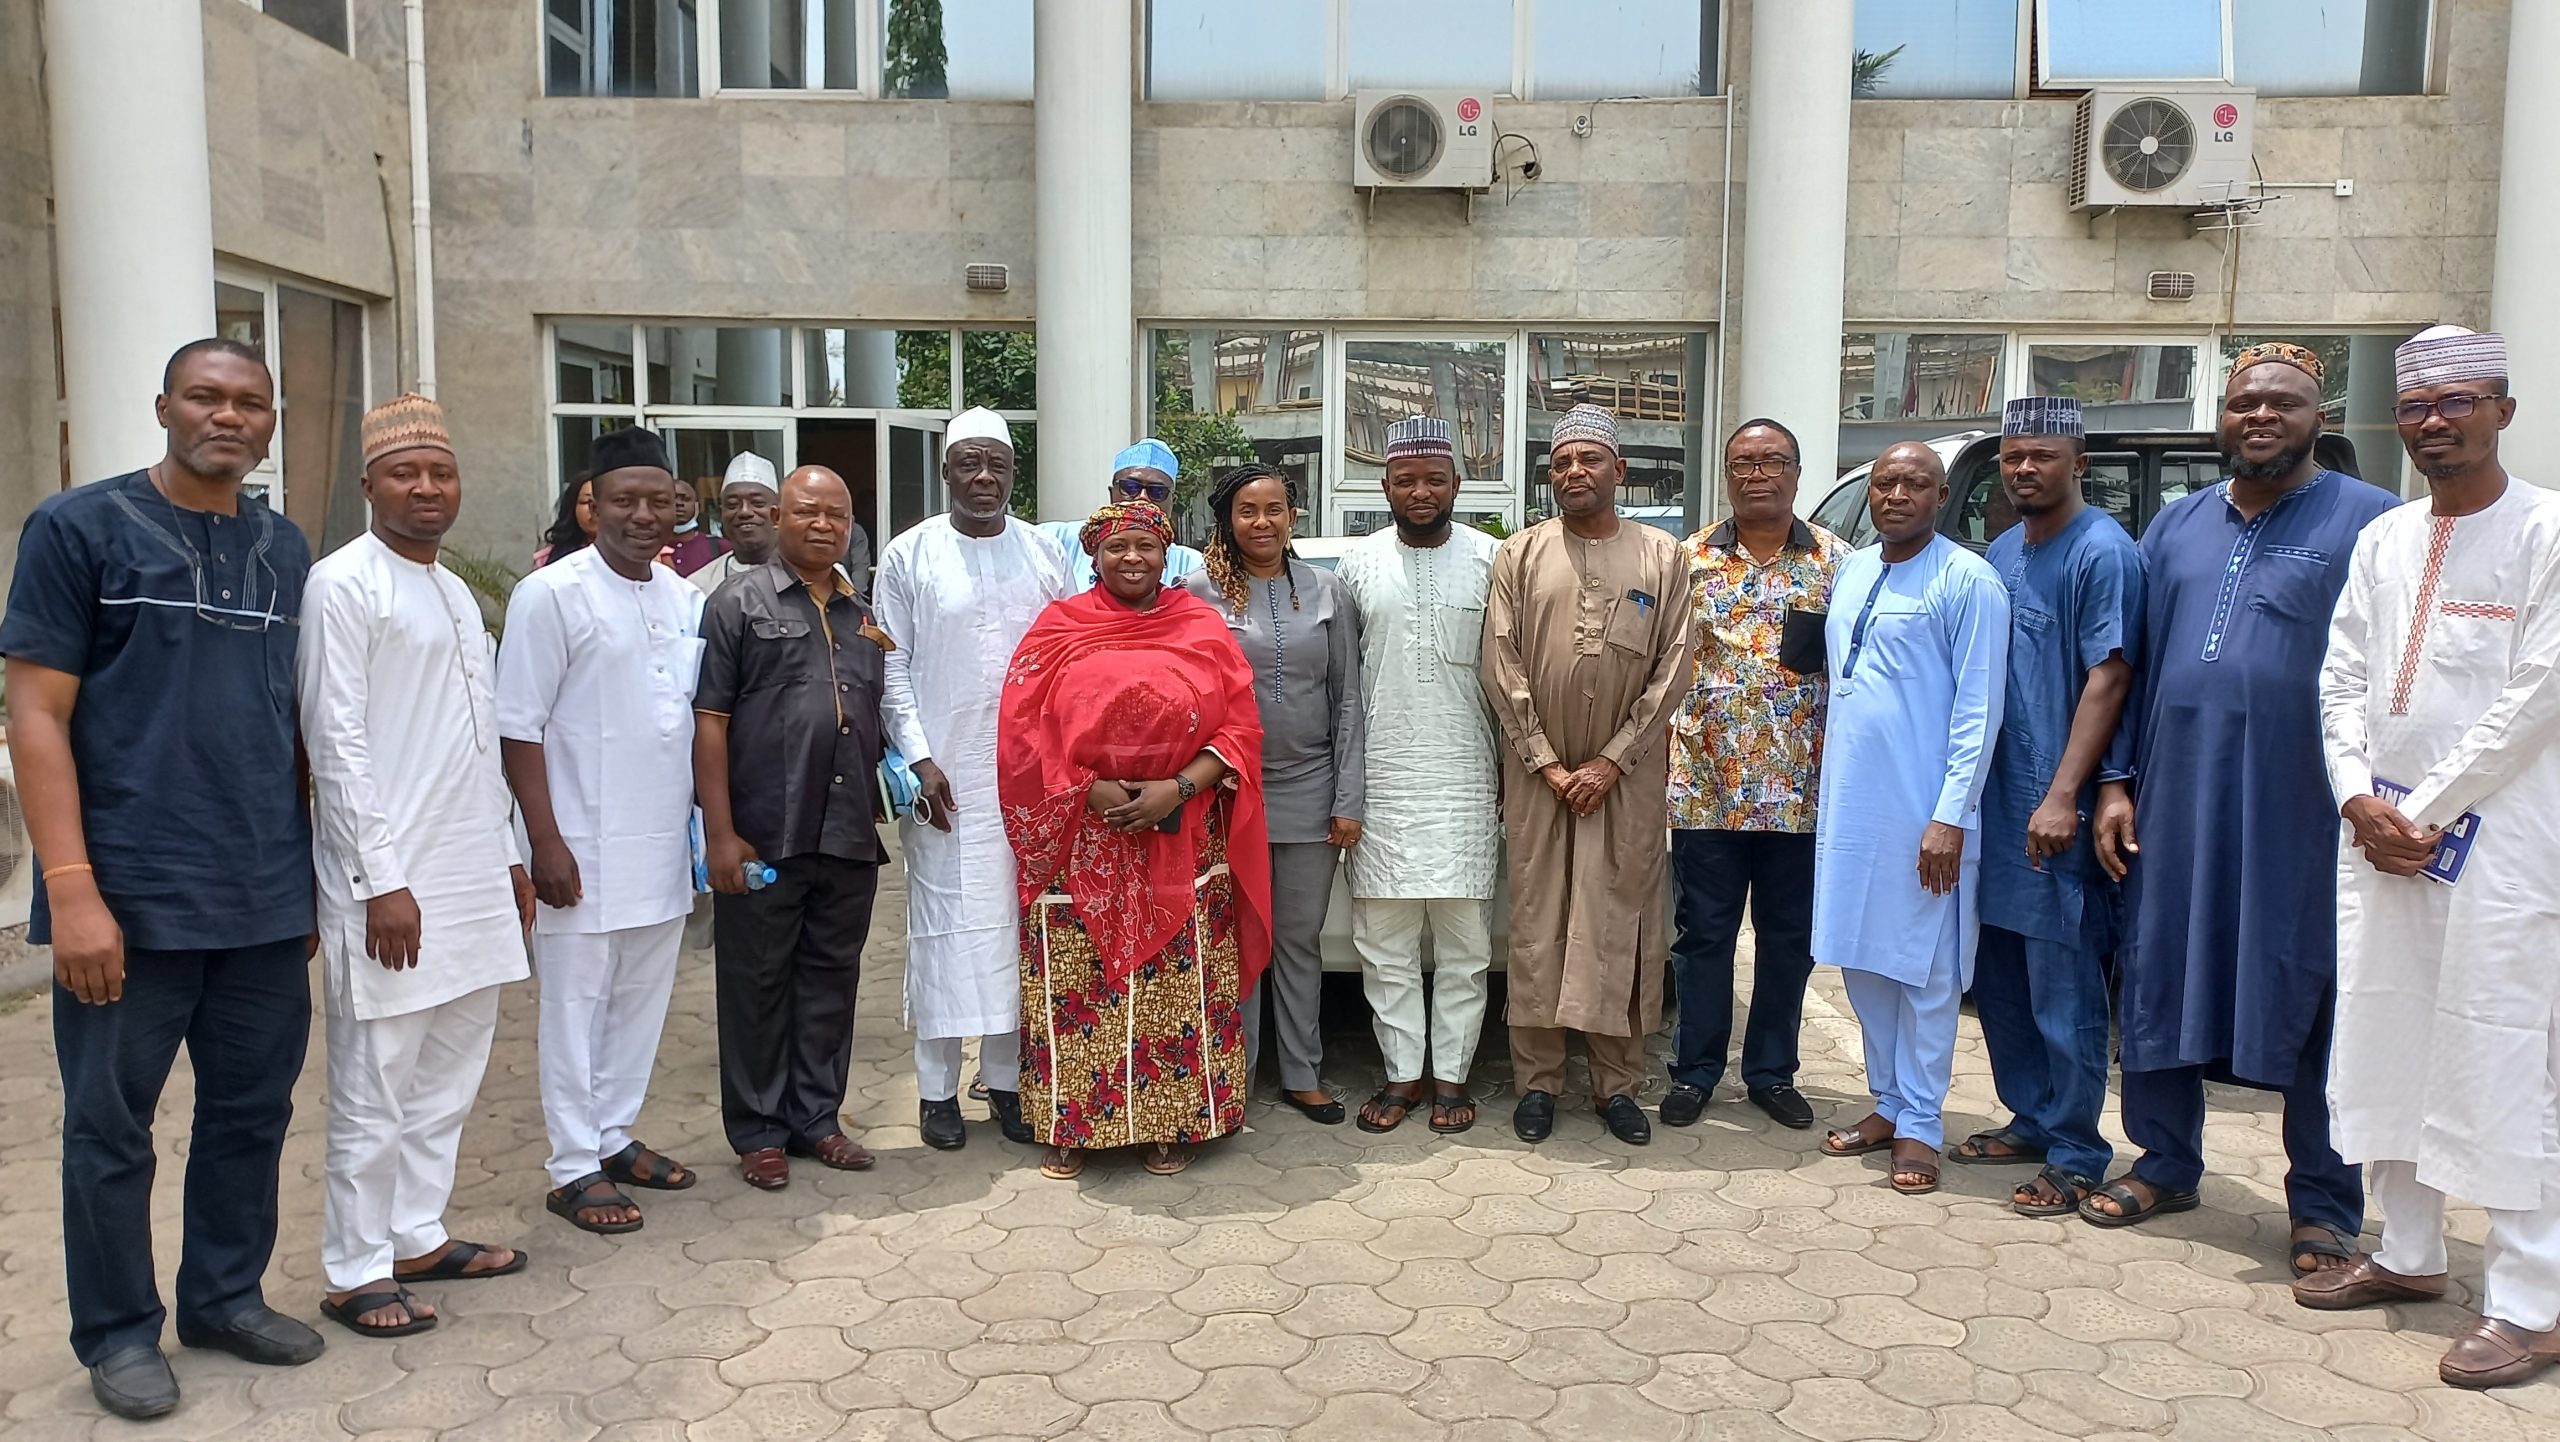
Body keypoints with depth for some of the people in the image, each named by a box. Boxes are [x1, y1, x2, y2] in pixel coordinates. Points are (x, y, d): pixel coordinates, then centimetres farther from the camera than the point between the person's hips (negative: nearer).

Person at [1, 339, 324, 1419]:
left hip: (267, 901, 4)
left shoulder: (287, 550, 9)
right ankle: (118, 1332, 25)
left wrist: (319, 874, 11)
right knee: (111, 1129, 9)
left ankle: (227, 1296, 31)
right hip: (130, 899, -4)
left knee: (251, 1113, 13)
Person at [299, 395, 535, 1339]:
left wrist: (508, 855, 17)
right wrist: (381, 881, -17)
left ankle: (418, 1234, 26)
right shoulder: (343, 585, -9)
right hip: (390, 880, -8)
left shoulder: (456, 593, 15)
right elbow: (336, 741, -14)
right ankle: (354, 1271, 12)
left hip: (472, 874, 8)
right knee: (375, 1085, 0)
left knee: (450, 1072, 14)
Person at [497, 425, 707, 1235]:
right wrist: (545, 841, -15)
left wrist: (703, 817, 12)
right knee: (576, 1006, 4)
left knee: (642, 1000, 14)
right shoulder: (552, 595, -10)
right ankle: (574, 1169, 14)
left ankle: (615, 1136, 29)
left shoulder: (684, 598, 8)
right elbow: (518, 727, -11)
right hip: (585, 847, -6)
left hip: (664, 842, 6)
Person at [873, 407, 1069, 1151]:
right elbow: (892, 667, 0)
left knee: (1016, 924, 7)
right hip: (944, 775, -2)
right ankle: (938, 1089, 13)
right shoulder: (910, 556, 1)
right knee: (945, 928, 1)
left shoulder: (1045, 553, 7)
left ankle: (1006, 1080, 19)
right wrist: (918, 759, -8)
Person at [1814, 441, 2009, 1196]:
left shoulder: (1967, 581, -10)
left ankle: (1919, 1125, 14)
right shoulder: (1850, 571, 11)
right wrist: (1826, 783, 14)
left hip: (1921, 812, -7)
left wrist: (1951, 816, -18)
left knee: (1923, 970, 3)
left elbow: (1978, 708, -13)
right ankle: (1887, 1103, 28)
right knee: (1861, 961, 13)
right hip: (1848, 802, 7)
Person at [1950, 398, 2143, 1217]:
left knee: (2064, 991, -1)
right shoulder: (2001, 552, 13)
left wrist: (2063, 796, -21)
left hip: (2055, 813, -8)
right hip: (1997, 803, 8)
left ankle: (2077, 1156, 10)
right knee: (1998, 979, 14)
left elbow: (2109, 678, -16)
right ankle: (2030, 1121, 29)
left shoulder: (2102, 551, -10)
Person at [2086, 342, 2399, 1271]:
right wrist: (2115, 782, 7)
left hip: (2300, 818, -4)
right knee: (2158, 982, 10)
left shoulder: (2369, 522, -1)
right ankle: (2166, 1165, 27)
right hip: (2174, 805, 4)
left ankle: (2325, 1207, 18)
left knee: (2312, 1004, 4)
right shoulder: (2177, 525, 13)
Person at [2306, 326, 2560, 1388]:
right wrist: (2359, 799, -3)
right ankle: (2408, 1254, 26)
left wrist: (2425, 813, -12)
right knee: (2382, 1048, 11)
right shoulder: (2382, 540, 13)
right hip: (2377, 829, 6)